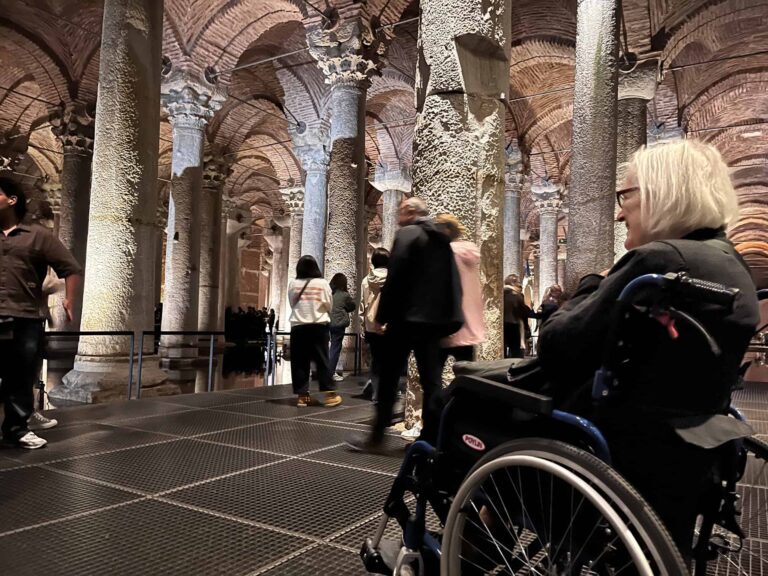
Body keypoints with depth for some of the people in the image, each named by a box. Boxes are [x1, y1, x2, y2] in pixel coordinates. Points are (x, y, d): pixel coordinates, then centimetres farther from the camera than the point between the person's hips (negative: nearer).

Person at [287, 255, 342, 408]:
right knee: (322, 360, 4)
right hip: (318, 326, -1)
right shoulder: (322, 283, -4)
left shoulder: (293, 284, 0)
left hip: (298, 326, 1)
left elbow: (292, 305, 10)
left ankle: (302, 395, 8)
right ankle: (330, 393, 5)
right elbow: (329, 306, 2)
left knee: (300, 362, 6)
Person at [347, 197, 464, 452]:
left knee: (389, 377, 2)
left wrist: (382, 314, -8)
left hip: (406, 317, -7)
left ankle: (377, 436, 8)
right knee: (431, 379, 8)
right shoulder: (442, 240, 16)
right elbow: (453, 282, 13)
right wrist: (448, 317, 15)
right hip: (433, 318, 7)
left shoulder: (407, 234, -7)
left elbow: (395, 277, -15)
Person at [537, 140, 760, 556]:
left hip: (624, 457, -9)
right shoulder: (732, 266, 7)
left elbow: (557, 349, -21)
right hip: (688, 458, 10)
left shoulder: (659, 261, -23)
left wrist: (594, 285, -5)